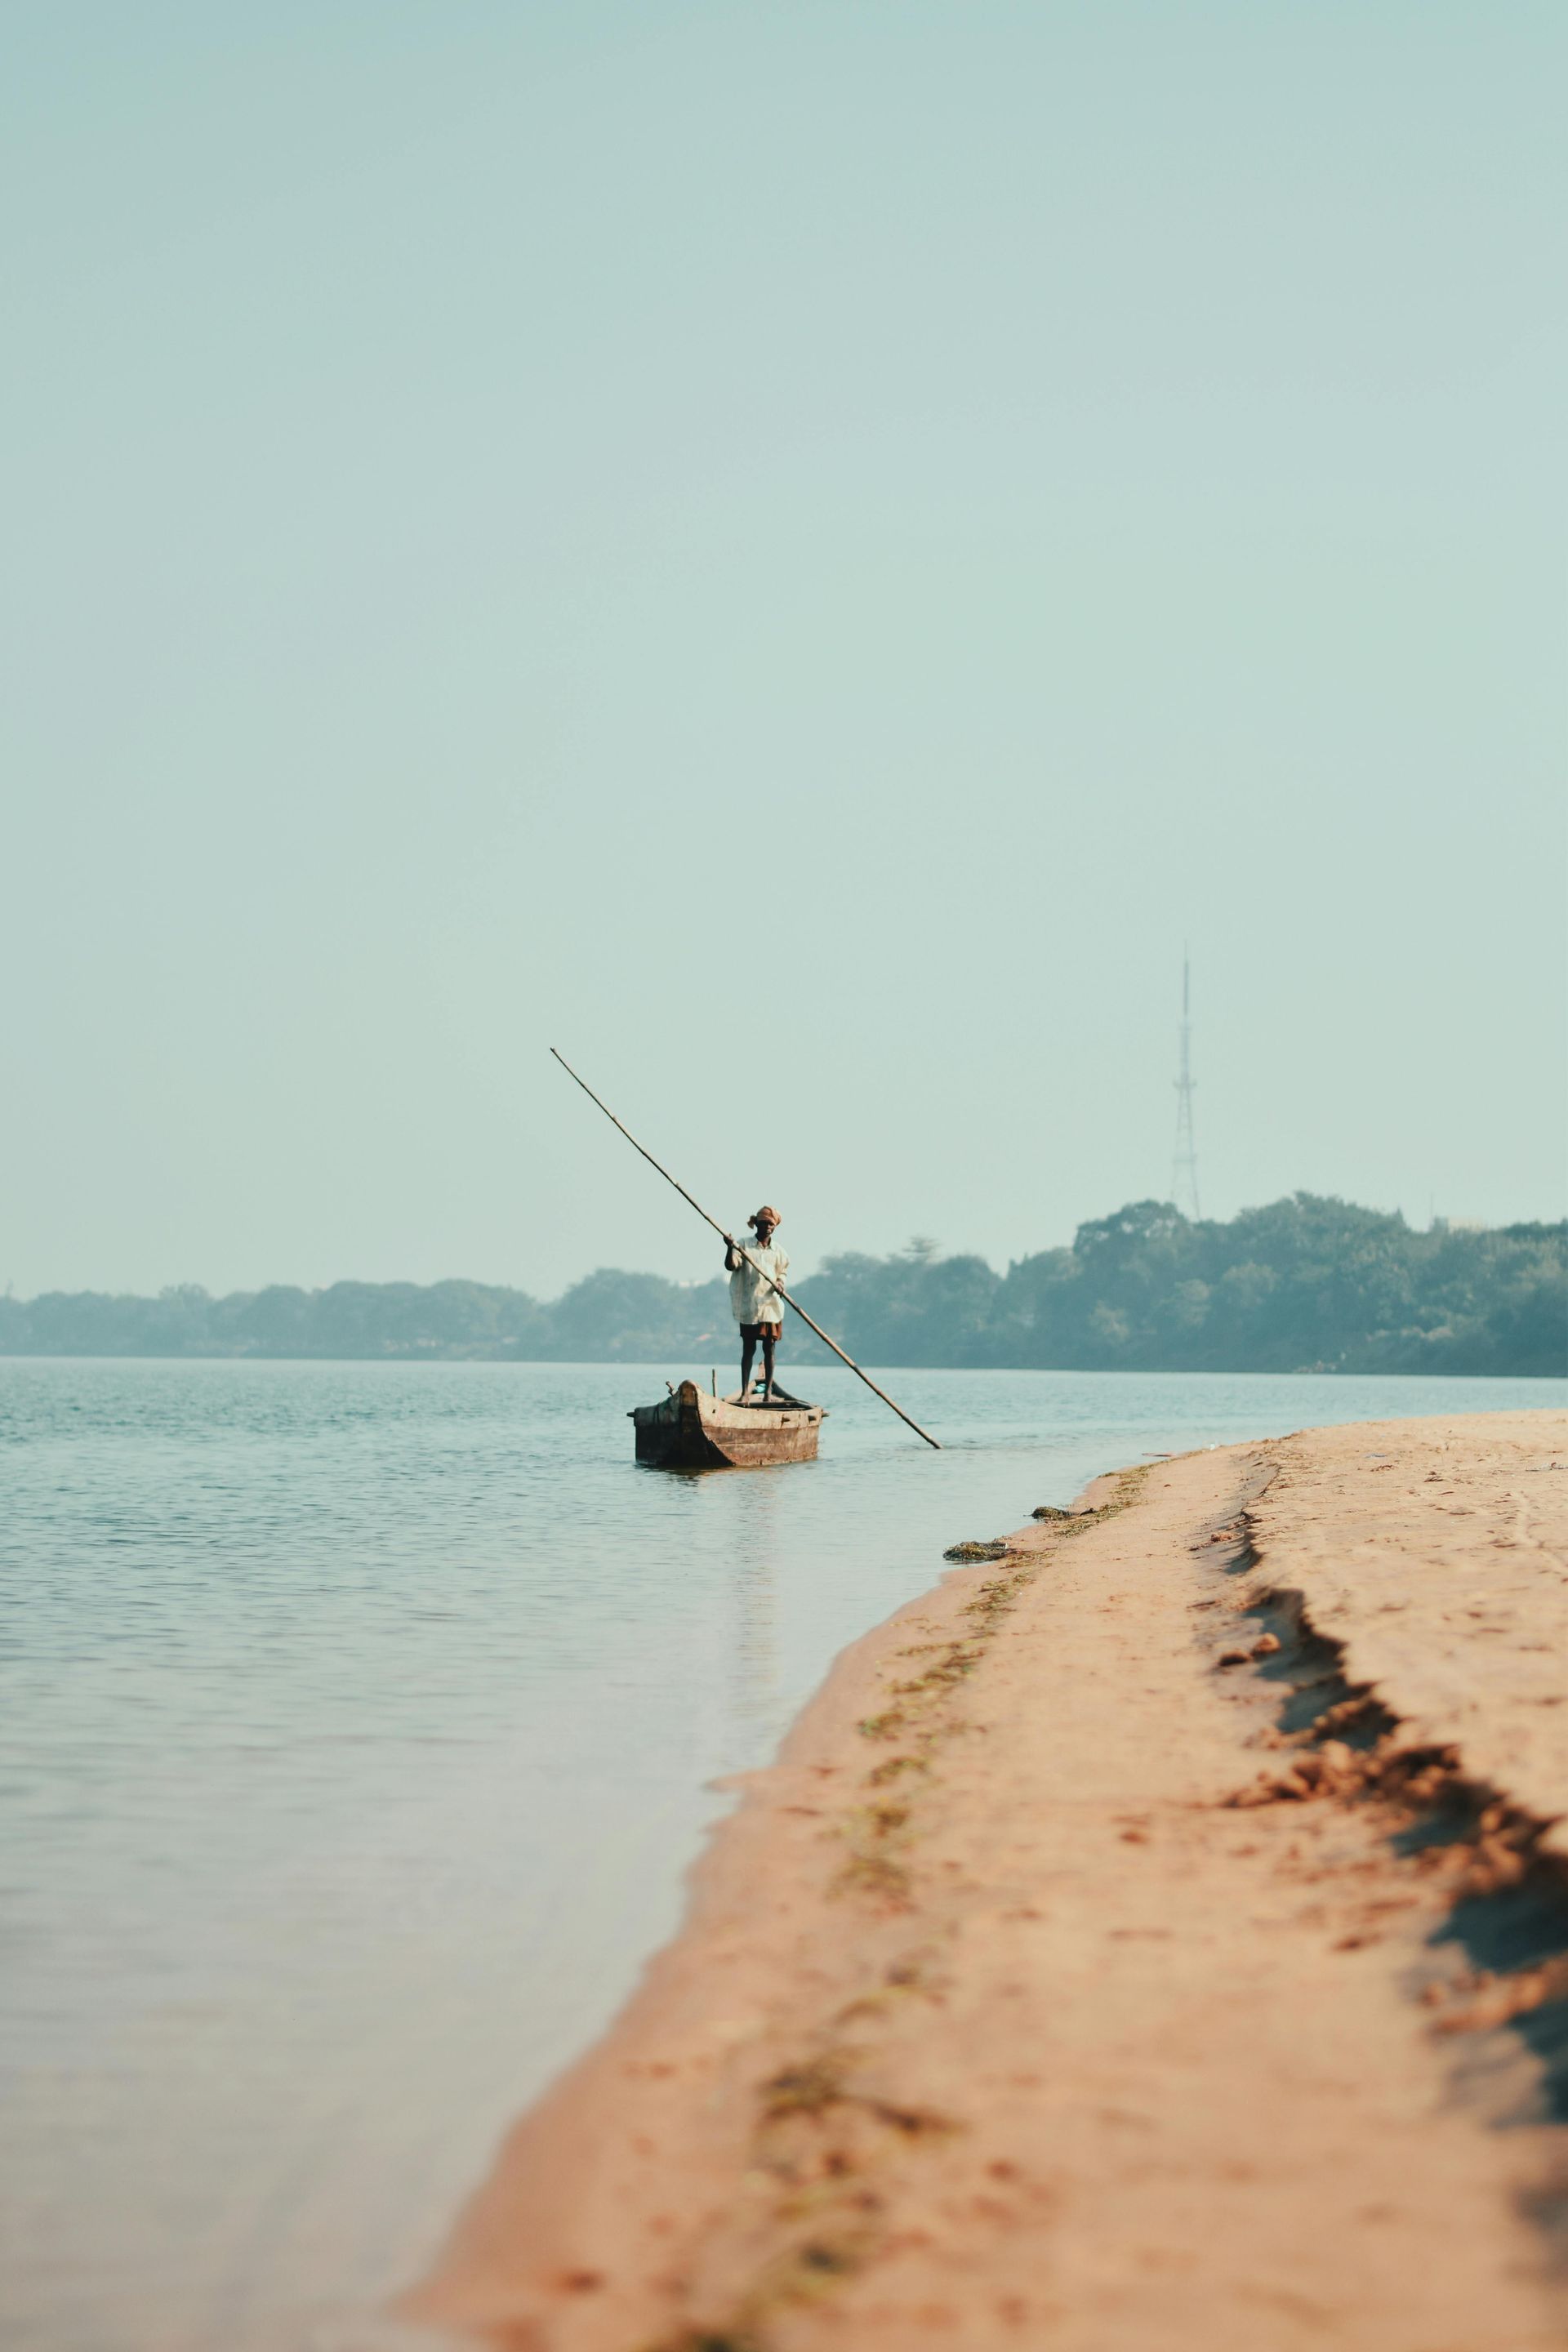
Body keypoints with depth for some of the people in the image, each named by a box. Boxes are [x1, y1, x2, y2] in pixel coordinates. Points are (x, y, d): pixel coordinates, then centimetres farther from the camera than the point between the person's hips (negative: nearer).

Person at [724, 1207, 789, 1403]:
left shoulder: (777, 1251, 9)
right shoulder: (744, 1246, 1)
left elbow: (781, 1273, 13)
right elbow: (731, 1266, -12)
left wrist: (780, 1285, -10)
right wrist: (730, 1248, -31)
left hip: (770, 1305, 2)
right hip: (748, 1306, -2)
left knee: (769, 1349, 4)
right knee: (748, 1349, 1)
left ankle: (768, 1391, 9)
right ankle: (745, 1391, 4)